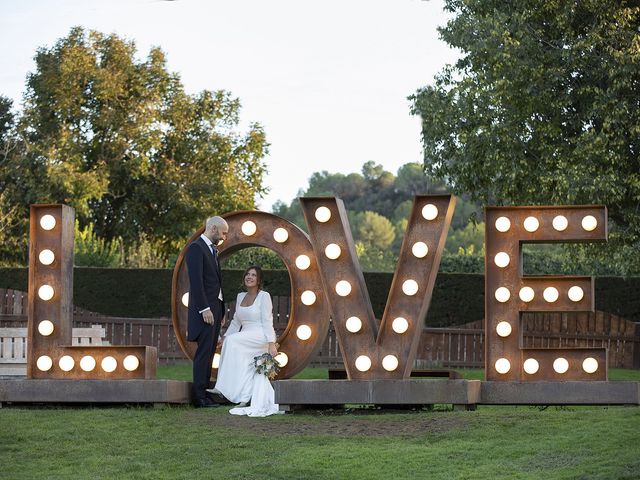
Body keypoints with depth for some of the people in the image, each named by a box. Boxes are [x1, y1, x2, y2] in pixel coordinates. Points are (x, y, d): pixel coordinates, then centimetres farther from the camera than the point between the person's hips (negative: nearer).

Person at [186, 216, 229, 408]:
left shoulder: (212, 250, 19)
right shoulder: (196, 248, -10)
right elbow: (196, 281, -17)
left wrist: (221, 310, 17)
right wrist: (204, 309, -21)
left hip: (215, 307, 9)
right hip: (205, 308, -9)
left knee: (209, 352, 7)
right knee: (204, 351, -11)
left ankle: (204, 392, 8)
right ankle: (199, 396, -11)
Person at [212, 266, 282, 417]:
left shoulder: (264, 296, -1)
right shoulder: (240, 297, 19)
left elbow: (267, 321, -9)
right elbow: (236, 321, 22)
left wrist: (272, 343, -18)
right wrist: (224, 337, 12)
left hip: (261, 336, -7)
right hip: (247, 340, 7)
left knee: (233, 341, -26)